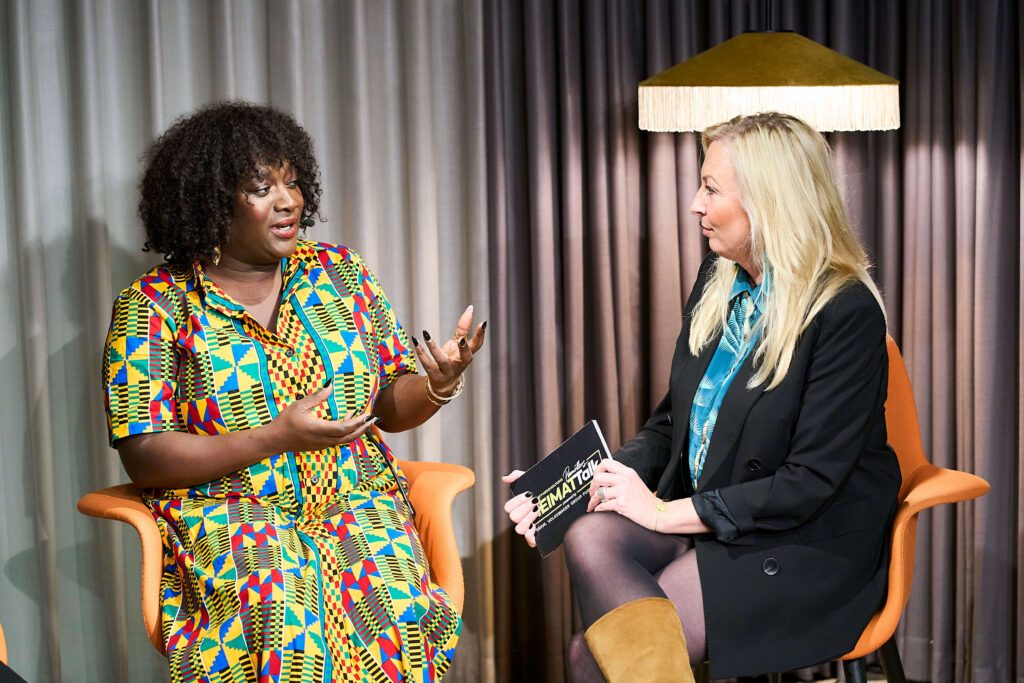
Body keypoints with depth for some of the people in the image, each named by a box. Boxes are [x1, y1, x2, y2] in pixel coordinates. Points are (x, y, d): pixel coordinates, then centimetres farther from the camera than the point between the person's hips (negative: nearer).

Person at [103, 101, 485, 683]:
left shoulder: (340, 273, 12)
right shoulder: (154, 304, 0)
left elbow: (392, 407, 13)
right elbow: (144, 456, -7)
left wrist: (439, 384, -11)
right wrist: (276, 438, -17)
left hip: (356, 503, 3)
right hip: (227, 515, -2)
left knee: (391, 595, -28)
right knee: (280, 608, -33)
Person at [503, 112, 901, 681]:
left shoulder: (847, 313, -16)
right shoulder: (718, 281, 8)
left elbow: (809, 483, -18)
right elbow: (671, 425, 13)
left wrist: (667, 512, -17)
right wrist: (577, 485, -3)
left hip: (807, 549, -7)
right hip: (701, 519, 7)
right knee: (590, 538, -26)